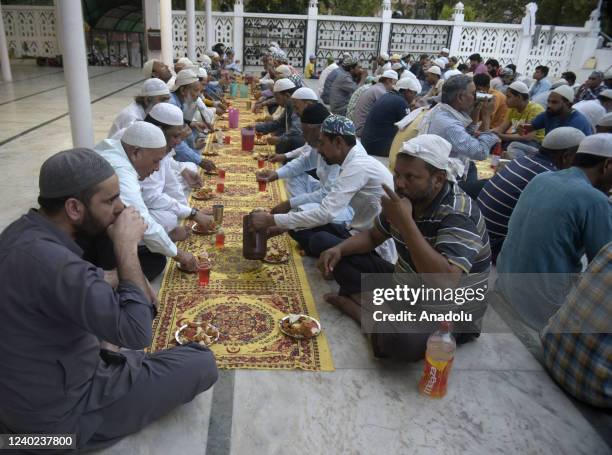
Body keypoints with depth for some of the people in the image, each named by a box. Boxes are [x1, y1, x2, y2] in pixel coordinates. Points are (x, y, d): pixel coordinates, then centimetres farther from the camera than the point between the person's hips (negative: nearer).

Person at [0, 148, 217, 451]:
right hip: (56, 415, -9)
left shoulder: (24, 229, -4)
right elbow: (137, 332, -31)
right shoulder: (51, 261, -34)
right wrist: (126, 245, -27)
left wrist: (116, 279, -2)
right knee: (202, 364, -8)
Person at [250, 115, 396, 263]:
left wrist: (272, 220, -23)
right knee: (298, 228, 3)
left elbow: (325, 214, -29)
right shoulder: (353, 162, 7)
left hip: (376, 248, -9)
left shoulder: (358, 167, -23)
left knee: (320, 241, -32)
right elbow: (329, 209, 10)